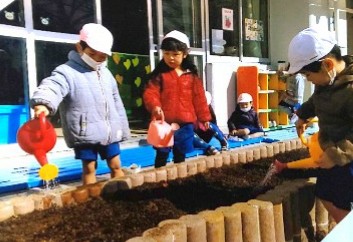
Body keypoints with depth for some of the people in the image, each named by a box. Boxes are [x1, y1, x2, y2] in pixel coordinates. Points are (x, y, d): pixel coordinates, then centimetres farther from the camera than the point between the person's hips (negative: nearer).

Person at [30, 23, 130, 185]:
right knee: (89, 167, 3)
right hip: (85, 132, -5)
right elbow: (51, 87, -31)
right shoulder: (67, 72, -10)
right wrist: (43, 104, -53)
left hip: (109, 131, 6)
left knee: (116, 166, 12)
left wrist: (122, 128, 17)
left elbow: (116, 102, 18)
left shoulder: (106, 73, 13)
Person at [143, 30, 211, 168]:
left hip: (185, 123, 3)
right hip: (164, 122, -2)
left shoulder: (191, 75, 5)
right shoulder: (159, 74, -2)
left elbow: (199, 98, 7)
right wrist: (154, 106, -30)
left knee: (180, 154, 15)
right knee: (162, 154, 5)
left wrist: (204, 118, 9)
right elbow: (150, 93, -10)